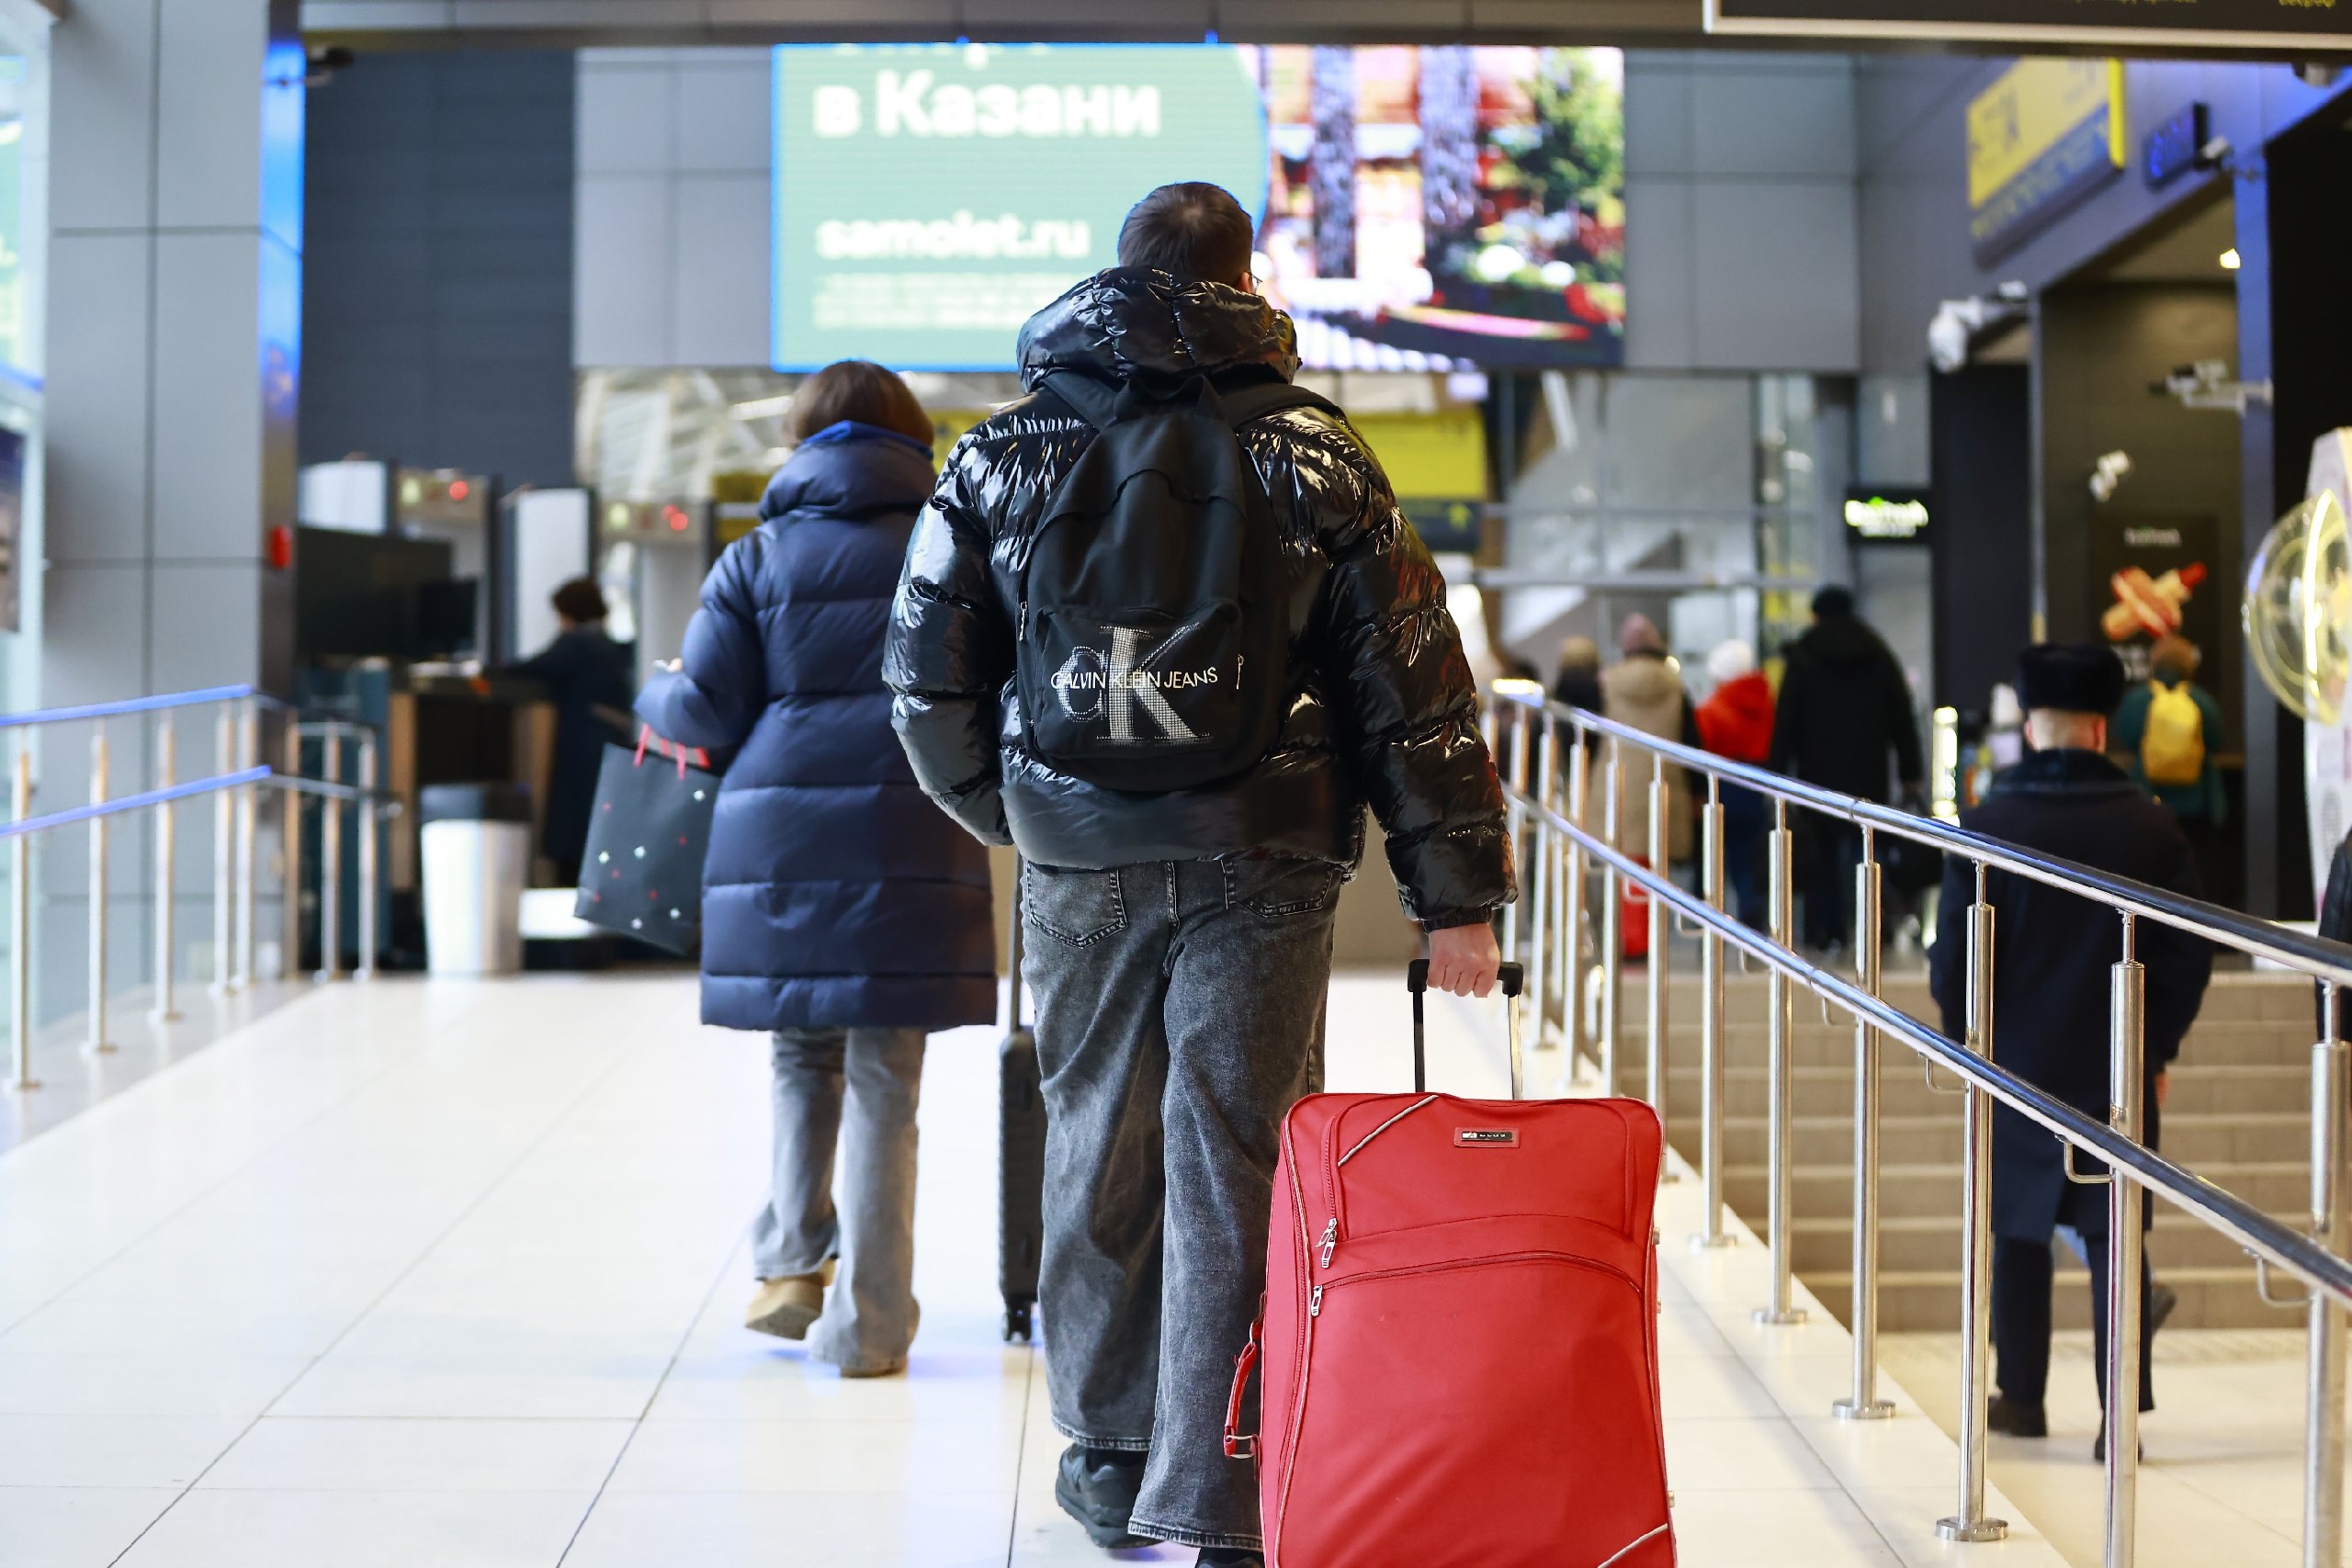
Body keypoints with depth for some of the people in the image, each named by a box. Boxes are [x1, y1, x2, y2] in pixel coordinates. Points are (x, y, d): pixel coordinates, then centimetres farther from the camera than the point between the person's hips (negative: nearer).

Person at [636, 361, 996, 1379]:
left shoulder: (761, 556, 7)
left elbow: (704, 710, 5)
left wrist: (654, 698, 26)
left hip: (782, 833, 1)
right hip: (907, 837, -1)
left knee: (803, 1056, 19)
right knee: (883, 1080, 3)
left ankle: (790, 1266, 12)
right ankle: (865, 1324, 6)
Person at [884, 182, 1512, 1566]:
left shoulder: (1000, 455, 5)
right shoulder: (1313, 456, 0)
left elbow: (927, 681, 7)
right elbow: (1414, 685, -3)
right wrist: (1457, 896, 1)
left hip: (1079, 866, 2)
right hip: (1263, 871, -2)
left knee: (1097, 1144, 15)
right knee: (1235, 1160, 0)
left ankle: (1109, 1456, 27)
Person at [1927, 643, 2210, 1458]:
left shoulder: (1985, 824, -8)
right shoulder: (2151, 827, -4)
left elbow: (1952, 956, -7)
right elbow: (2189, 958, 0)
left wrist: (1966, 1039, 8)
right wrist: (2159, 1047, 11)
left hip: (2019, 1058, 0)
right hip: (2119, 1068, 1)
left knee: (2019, 1229, 12)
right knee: (2114, 1234, 5)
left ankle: (2021, 1397, 19)